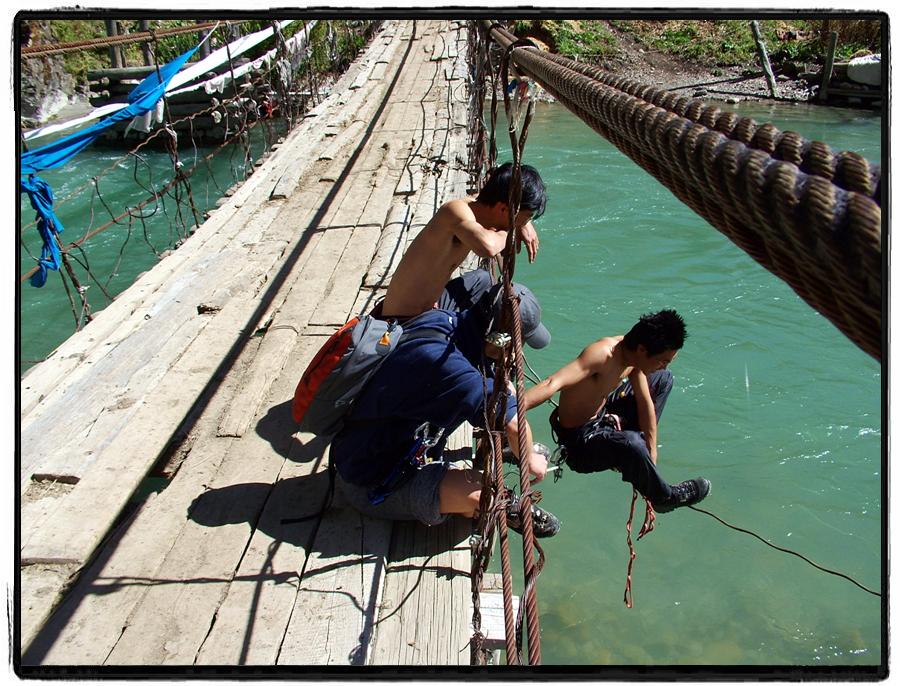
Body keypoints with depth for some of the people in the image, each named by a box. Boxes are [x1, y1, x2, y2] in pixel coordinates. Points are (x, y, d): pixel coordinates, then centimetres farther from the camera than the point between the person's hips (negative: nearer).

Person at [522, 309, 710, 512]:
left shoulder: (633, 353, -7)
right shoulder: (602, 354, -33)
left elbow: (645, 403, 5)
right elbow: (553, 383, -46)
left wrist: (652, 455, 8)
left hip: (602, 414, 9)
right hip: (578, 440, -9)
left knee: (663, 378, 18)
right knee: (631, 444, -40)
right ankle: (666, 498, -5)